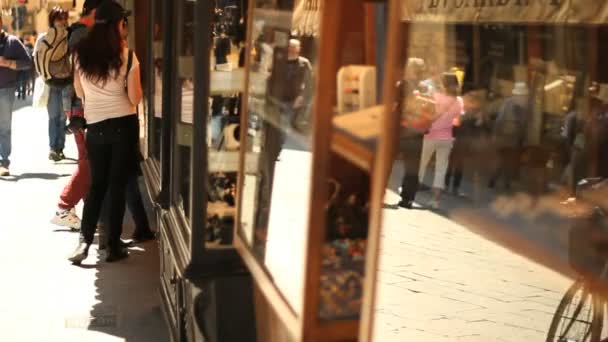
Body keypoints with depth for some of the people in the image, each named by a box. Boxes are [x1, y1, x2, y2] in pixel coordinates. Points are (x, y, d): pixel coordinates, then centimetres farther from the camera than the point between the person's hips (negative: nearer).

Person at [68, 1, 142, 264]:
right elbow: (135, 98, -6)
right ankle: (113, 246, 10)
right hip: (123, 124, -2)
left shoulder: (81, 54, 1)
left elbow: (79, 93, 11)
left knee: (96, 185, 15)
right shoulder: (127, 56, -9)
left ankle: (84, 240, 4)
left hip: (95, 126, 3)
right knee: (117, 185, 6)